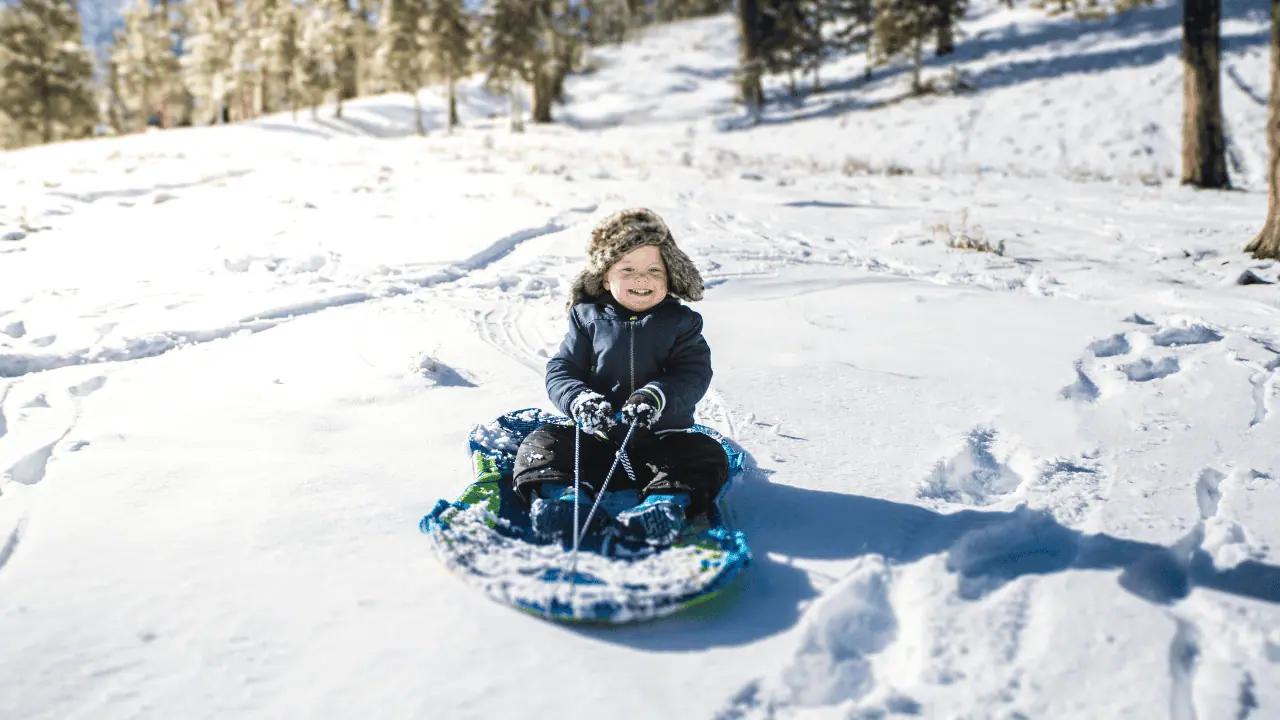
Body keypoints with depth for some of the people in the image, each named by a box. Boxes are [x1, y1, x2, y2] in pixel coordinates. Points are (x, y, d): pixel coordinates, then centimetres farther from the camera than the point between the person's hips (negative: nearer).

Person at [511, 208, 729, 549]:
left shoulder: (681, 321, 5)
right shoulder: (587, 318, 7)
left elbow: (693, 374, -7)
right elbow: (560, 371, 3)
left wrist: (656, 396, -28)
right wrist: (580, 400, -20)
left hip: (663, 435, 0)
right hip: (596, 435, 1)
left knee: (707, 454, -26)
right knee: (541, 442, -20)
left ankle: (666, 502, -42)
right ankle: (561, 493, -44)